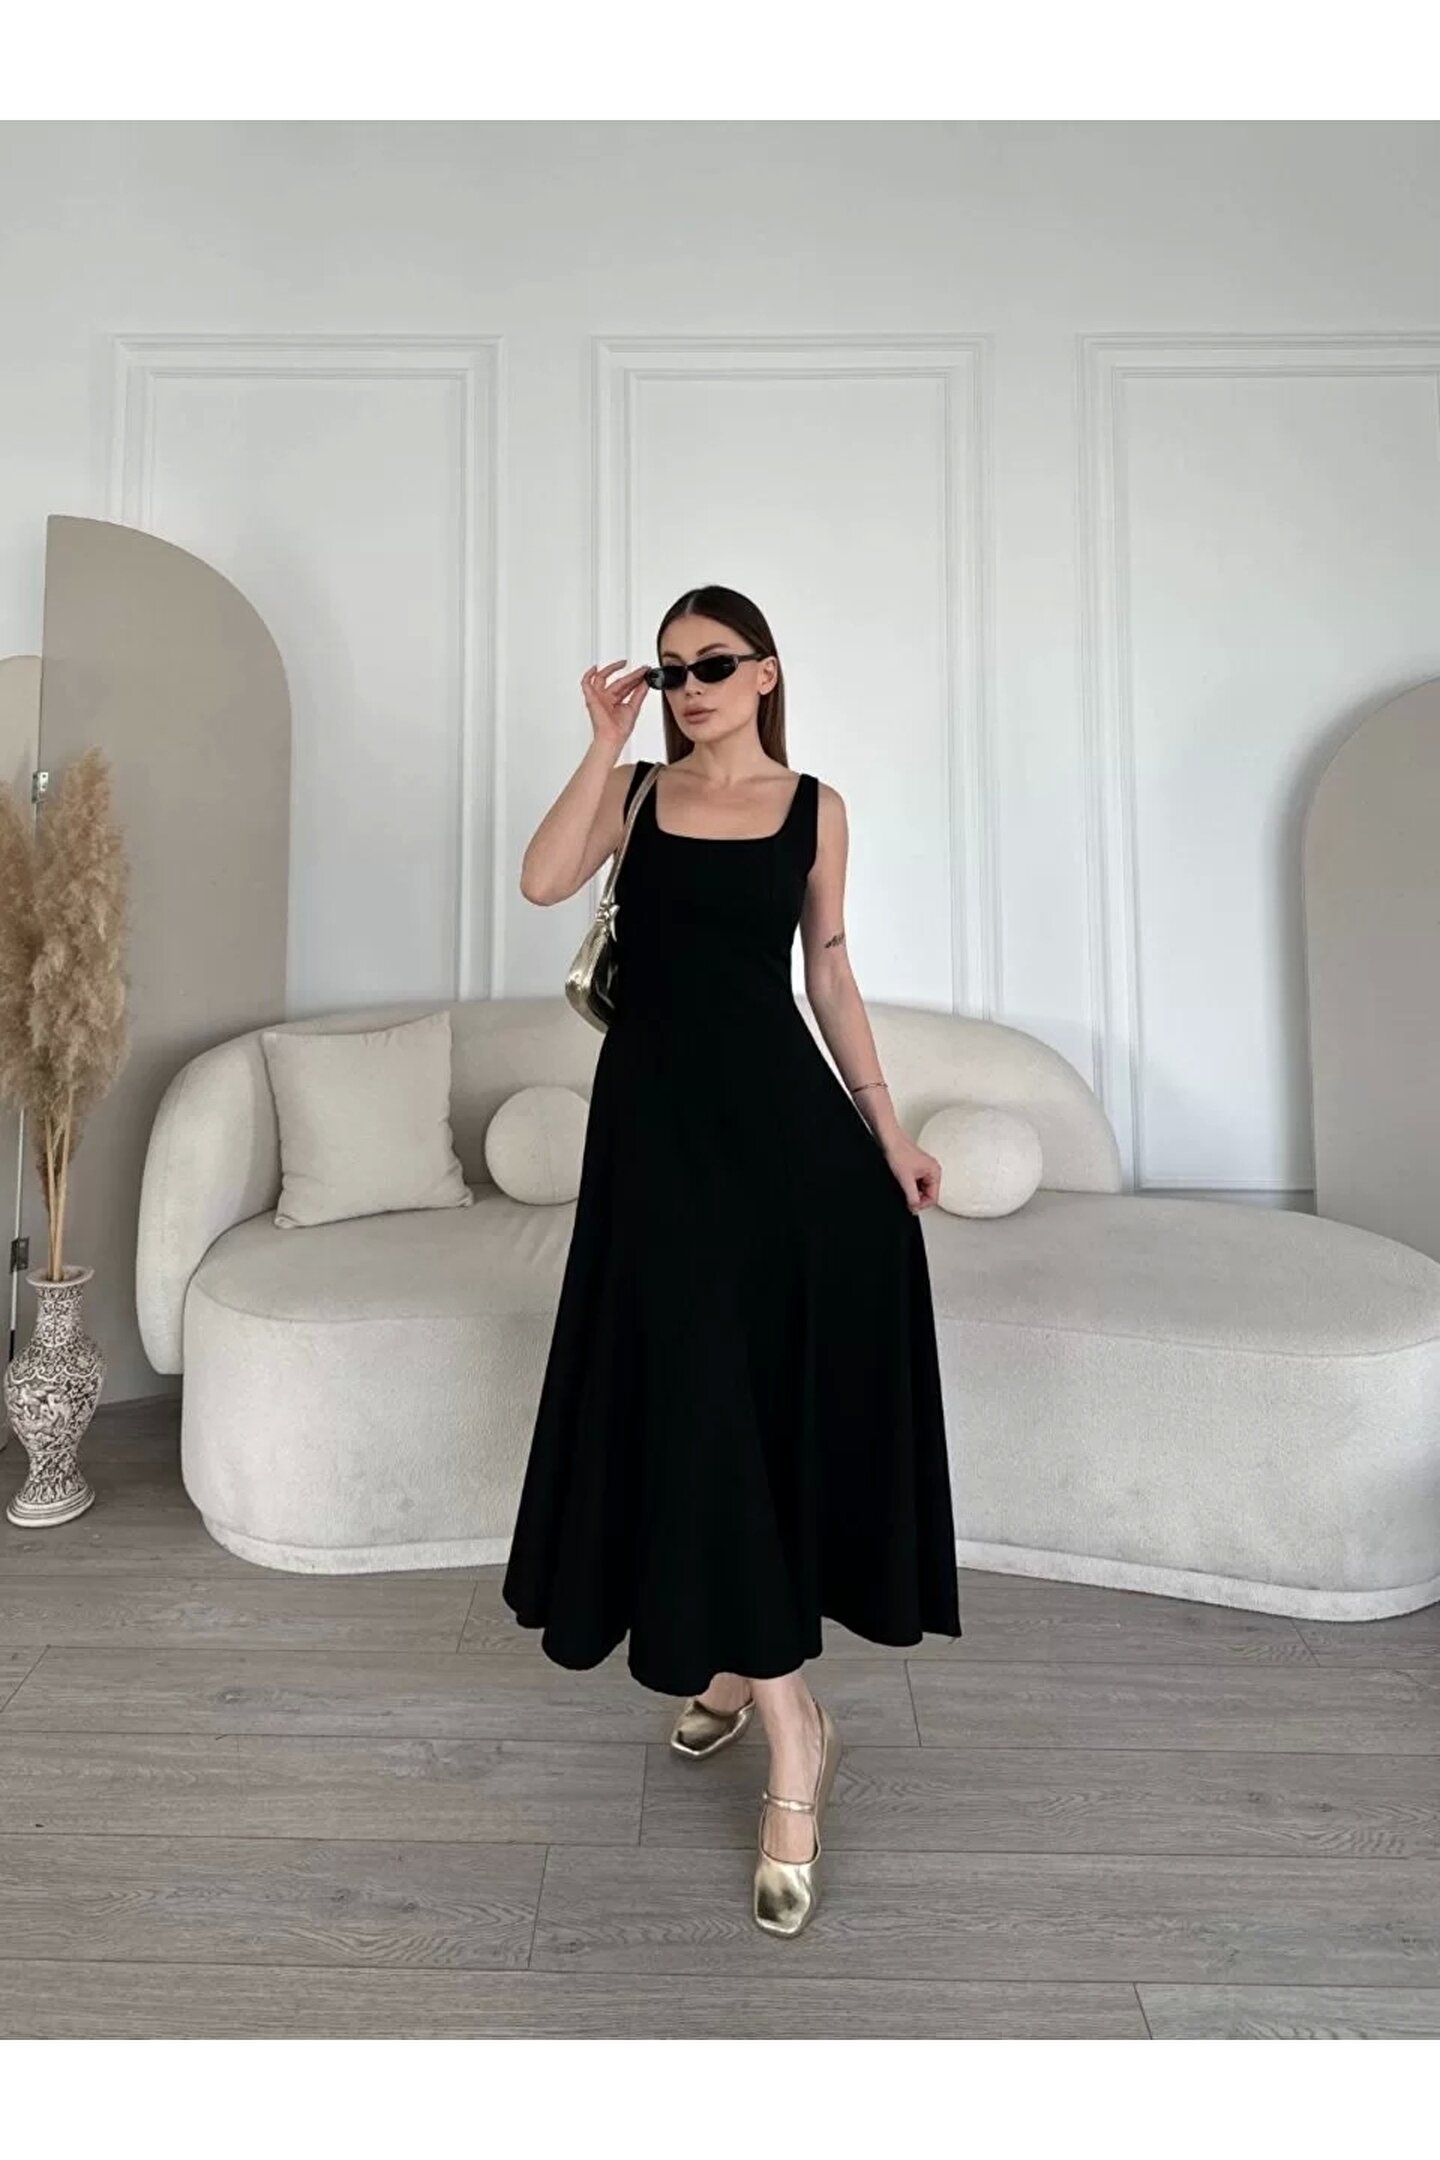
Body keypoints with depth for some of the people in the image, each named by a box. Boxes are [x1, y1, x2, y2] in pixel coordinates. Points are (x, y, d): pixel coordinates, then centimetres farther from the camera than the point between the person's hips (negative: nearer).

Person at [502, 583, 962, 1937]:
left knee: (786, 1395, 4)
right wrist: (607, 744, -10)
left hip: (779, 1112, 0)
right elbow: (542, 881, -10)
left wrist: (886, 1127, 3)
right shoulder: (635, 792, 8)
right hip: (659, 1118, 0)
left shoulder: (814, 806, 8)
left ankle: (744, 1658, 29)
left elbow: (828, 973, 8)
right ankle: (794, 1742, 17)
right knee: (699, 1398, 1)